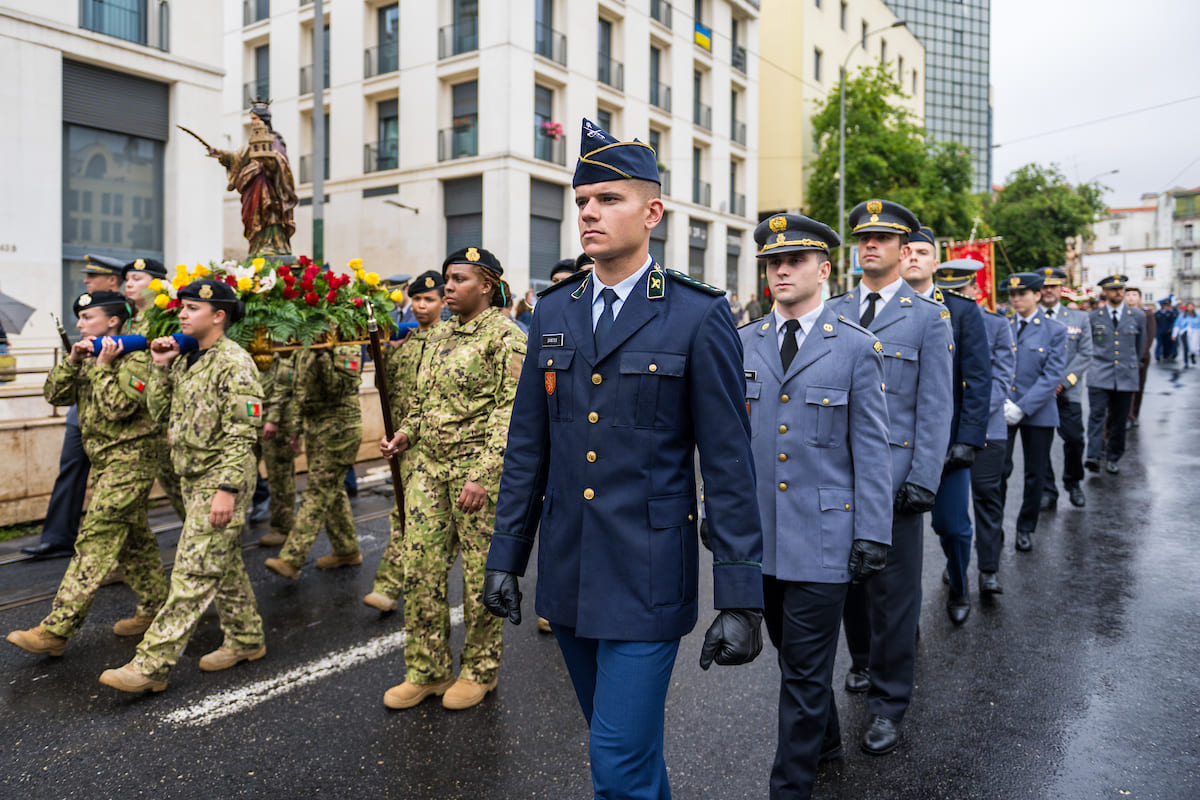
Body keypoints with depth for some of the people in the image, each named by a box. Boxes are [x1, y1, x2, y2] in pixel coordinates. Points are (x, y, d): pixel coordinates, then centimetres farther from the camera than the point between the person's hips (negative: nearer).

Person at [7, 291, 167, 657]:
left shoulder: (135, 359, -13)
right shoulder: (91, 357, 14)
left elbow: (116, 408, -22)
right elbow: (55, 395, 8)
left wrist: (104, 366, -17)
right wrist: (73, 361, -4)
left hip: (129, 461, -10)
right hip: (104, 461, 10)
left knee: (94, 542, -10)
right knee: (133, 539, 15)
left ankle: (55, 630, -9)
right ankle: (154, 607, 26)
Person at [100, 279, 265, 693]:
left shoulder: (234, 363, -16)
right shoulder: (186, 359, 12)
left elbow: (241, 434, -20)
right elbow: (160, 411, 13)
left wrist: (227, 489, -24)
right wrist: (160, 367, 1)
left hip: (220, 481, -10)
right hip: (193, 478, 10)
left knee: (193, 572, -6)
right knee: (224, 564, 17)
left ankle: (151, 664, -2)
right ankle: (246, 639, 30)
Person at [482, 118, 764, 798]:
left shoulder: (699, 316, -9)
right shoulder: (554, 312, 6)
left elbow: (730, 464, -9)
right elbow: (528, 447, 10)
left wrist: (741, 599, -10)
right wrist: (506, 556, 9)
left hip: (647, 576, -5)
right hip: (567, 575, 5)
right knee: (618, 740, 21)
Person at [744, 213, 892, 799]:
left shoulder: (856, 347, -3)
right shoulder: (743, 344, 6)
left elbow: (871, 449, -4)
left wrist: (873, 534, -7)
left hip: (822, 537, -4)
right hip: (757, 533, 4)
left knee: (805, 670, 3)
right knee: (789, 656, 20)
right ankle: (823, 740, 44)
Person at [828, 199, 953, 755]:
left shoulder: (928, 317, 0)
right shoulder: (833, 313, 10)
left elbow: (935, 407, -4)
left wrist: (923, 481, -11)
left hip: (893, 475, -3)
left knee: (893, 590, 3)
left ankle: (888, 704, 17)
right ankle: (863, 662, 38)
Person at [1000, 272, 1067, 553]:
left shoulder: (1055, 331, 0)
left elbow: (1051, 377, -7)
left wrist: (1022, 407, -16)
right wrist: (1003, 401, -11)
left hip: (1038, 412, 0)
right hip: (1001, 411, 1)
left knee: (1035, 475, 8)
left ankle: (1026, 529, 24)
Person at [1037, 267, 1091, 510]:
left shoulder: (1079, 318, 10)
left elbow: (1085, 354, 4)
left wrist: (1064, 382, -9)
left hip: (1067, 391, 1)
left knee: (1074, 438, -2)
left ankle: (1073, 483, 23)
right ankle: (1047, 492, 9)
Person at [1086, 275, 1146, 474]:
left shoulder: (1137, 316, 8)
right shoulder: (1093, 317, 3)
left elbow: (1140, 346, 20)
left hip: (1126, 377, 2)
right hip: (1099, 377, -2)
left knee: (1119, 420, 6)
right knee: (1096, 415, -12)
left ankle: (1112, 458, 16)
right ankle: (1093, 456, -18)